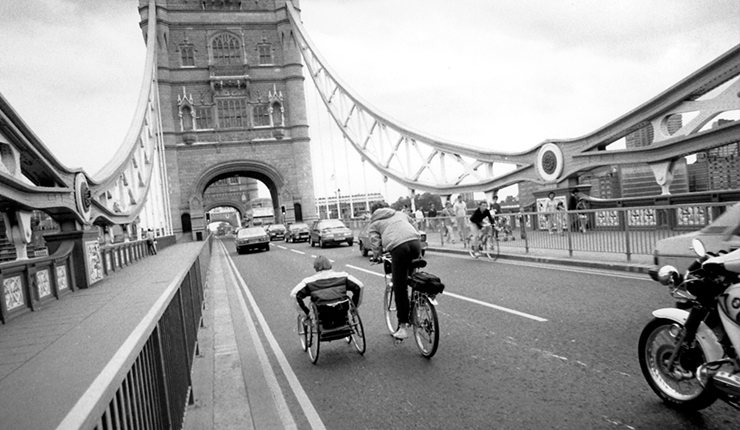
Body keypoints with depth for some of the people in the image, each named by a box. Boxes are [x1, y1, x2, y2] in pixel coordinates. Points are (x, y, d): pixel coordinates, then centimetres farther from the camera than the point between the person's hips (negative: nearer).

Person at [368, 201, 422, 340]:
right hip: (415, 241, 4)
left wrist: (376, 257, 25)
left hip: (397, 247, -3)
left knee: (399, 289, 2)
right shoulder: (401, 214, 35)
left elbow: (375, 242, 10)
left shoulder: (374, 223, 24)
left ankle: (403, 326, 5)